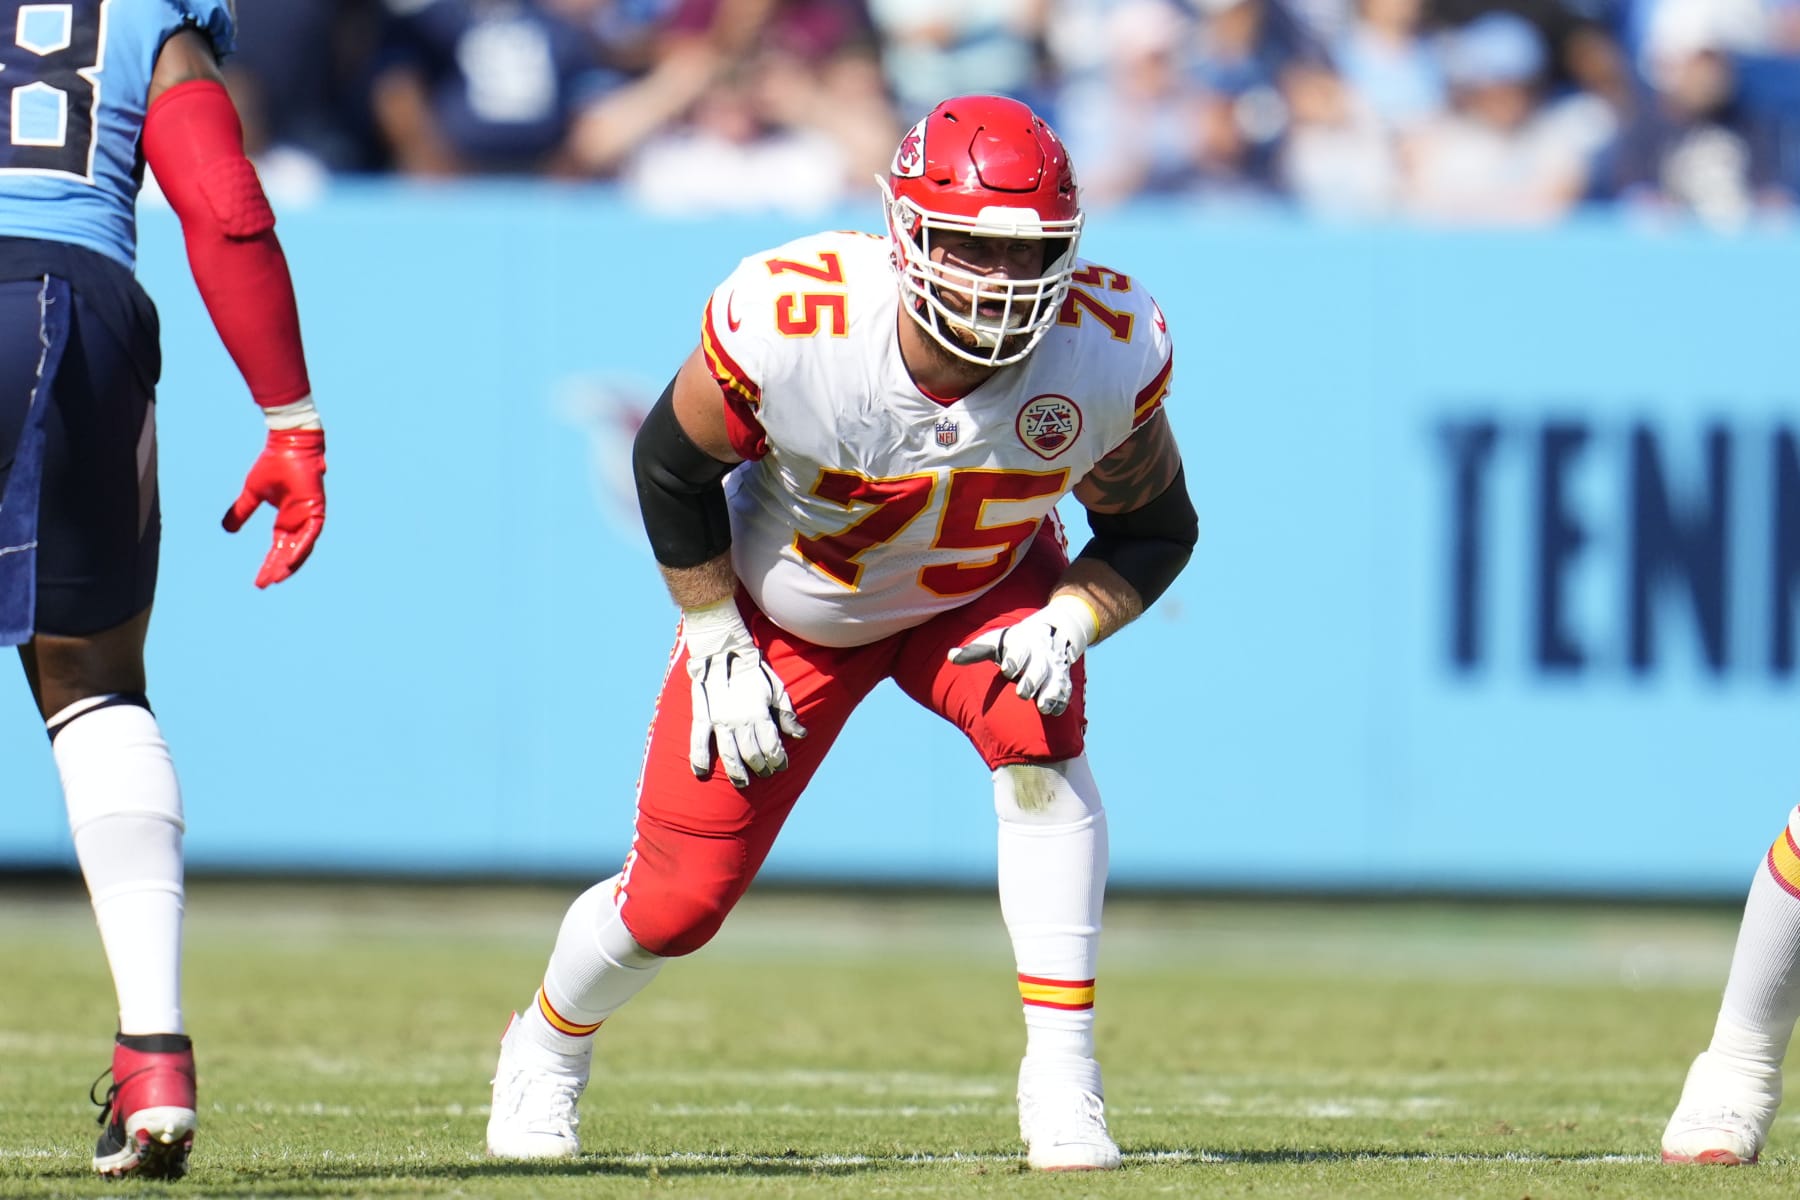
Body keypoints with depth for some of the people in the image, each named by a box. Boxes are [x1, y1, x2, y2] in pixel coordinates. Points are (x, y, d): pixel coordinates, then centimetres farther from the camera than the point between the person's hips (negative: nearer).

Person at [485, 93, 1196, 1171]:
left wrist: (1067, 627, -26)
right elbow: (674, 468, -14)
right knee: (675, 900, 1)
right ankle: (550, 1042, 37)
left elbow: (1154, 525, -8)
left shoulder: (1105, 349, -28)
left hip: (984, 593, 1)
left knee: (1040, 743, -31)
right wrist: (719, 650, -11)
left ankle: (1063, 1081, -23)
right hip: (785, 602, -1)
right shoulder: (787, 325, -36)